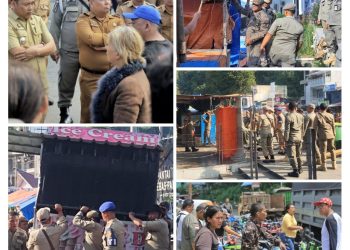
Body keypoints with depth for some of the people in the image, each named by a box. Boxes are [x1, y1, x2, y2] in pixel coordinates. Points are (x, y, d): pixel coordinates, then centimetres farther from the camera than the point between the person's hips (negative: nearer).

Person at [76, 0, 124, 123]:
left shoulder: (117, 20, 10)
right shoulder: (83, 20, -2)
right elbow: (91, 39, -20)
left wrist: (108, 45, -18)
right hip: (91, 77, -3)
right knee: (90, 112, 5)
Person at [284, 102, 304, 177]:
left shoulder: (288, 117, -13)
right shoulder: (301, 116, 6)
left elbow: (287, 130, -14)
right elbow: (302, 128, 14)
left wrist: (286, 140, -10)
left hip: (291, 138, -7)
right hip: (299, 137, 7)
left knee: (292, 155, -4)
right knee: (298, 154, 19)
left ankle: (295, 171, -7)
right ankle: (300, 169, 30)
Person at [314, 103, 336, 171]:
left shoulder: (318, 116, -5)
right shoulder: (331, 115, 6)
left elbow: (315, 127, -4)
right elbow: (333, 126, 10)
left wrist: (315, 135, 3)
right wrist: (334, 134, 19)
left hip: (323, 135, -4)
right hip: (331, 135, 4)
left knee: (323, 150, -1)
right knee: (332, 149, 13)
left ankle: (323, 166, 0)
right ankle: (334, 165, 19)